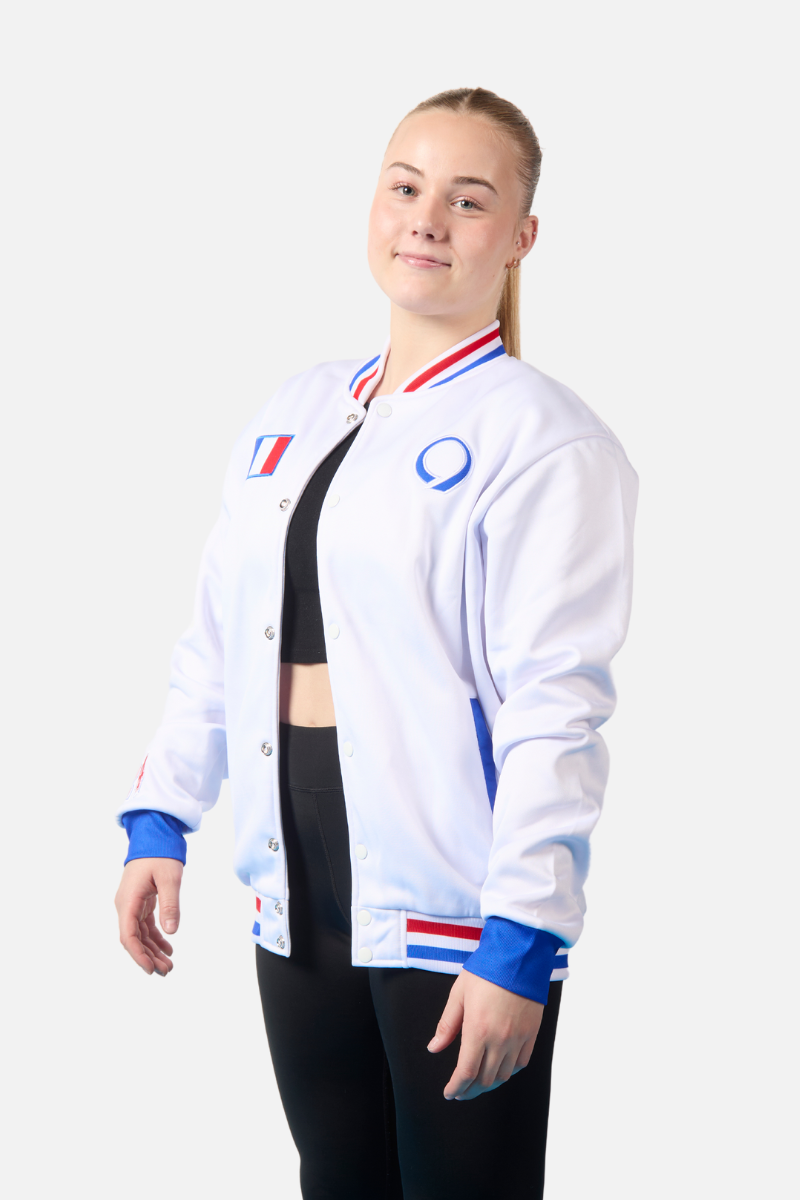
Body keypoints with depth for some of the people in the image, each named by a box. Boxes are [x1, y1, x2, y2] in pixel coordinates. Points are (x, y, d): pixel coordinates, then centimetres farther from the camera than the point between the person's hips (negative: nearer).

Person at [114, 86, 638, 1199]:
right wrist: (159, 820, 9)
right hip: (298, 890, 6)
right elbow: (217, 638, 14)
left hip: (452, 901, -6)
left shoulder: (543, 437, -10)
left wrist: (520, 945, -19)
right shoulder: (296, 411, 11)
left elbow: (558, 707, -16)